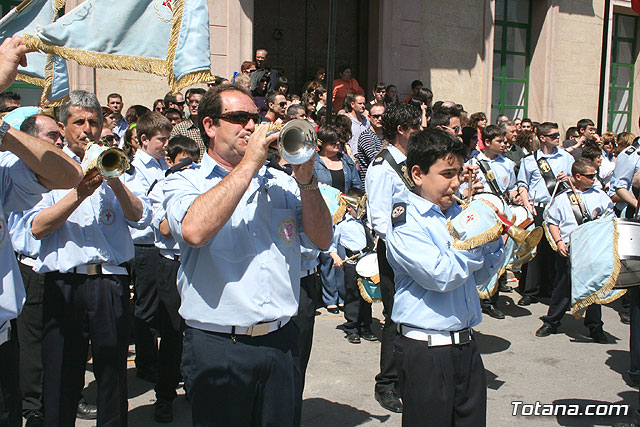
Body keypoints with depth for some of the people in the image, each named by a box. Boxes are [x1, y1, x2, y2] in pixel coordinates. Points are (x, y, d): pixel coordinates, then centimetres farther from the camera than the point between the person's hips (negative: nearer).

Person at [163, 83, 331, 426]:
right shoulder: (184, 182, 0)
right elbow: (195, 230, -22)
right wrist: (249, 163, -16)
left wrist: (305, 178, -8)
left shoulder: (280, 183, 11)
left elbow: (321, 240, 5)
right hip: (217, 348, -3)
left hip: (281, 343, 4)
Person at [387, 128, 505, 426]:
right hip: (425, 349, -7)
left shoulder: (455, 212, 9)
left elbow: (479, 274, 14)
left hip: (466, 344, 7)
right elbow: (442, 275, -22)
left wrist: (495, 238, -1)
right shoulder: (405, 222, -12)